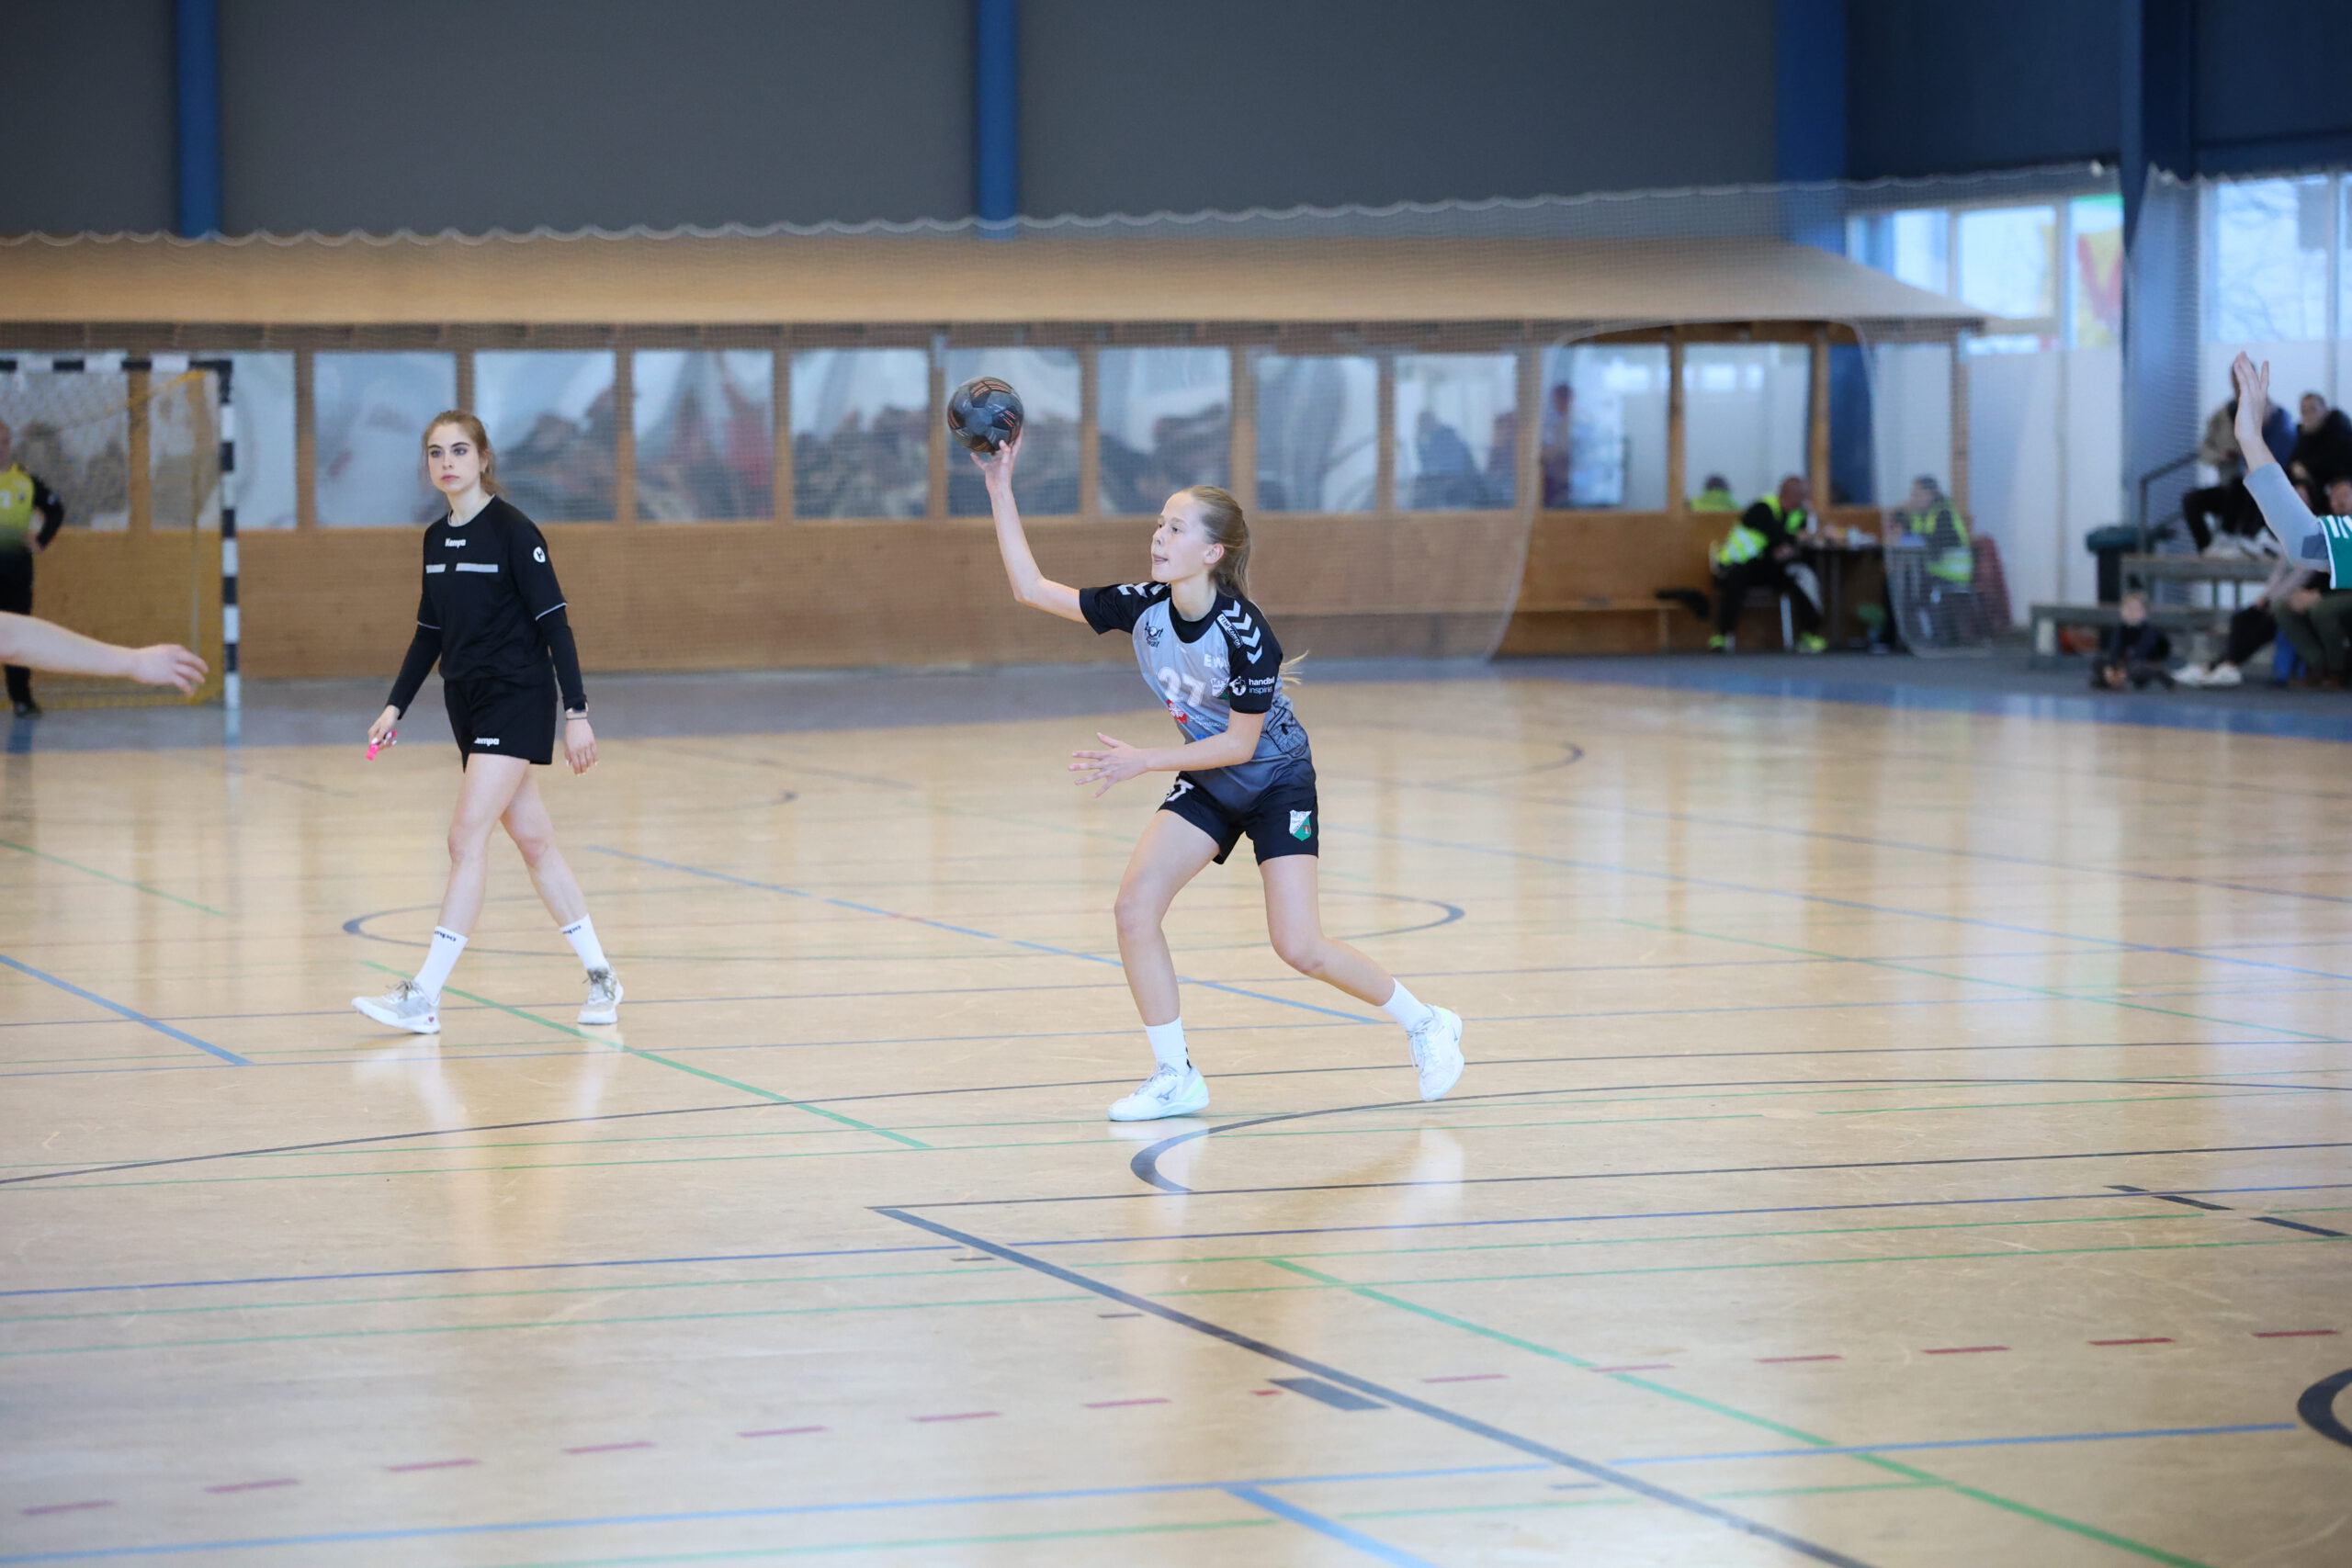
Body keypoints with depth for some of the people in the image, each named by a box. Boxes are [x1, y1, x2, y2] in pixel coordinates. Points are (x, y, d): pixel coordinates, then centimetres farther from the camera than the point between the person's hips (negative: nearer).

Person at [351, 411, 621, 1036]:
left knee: (467, 836, -14)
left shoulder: (513, 531, -12)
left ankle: (424, 997, -16)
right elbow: (430, 632, 18)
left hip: (518, 701, -8)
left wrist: (576, 712, -16)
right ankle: (600, 977, 19)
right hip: (470, 704, 8)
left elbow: (553, 622, -13)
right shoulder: (436, 539, 10)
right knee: (533, 841, 10)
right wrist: (395, 706, 12)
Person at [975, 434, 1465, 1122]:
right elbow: (1033, 589, -11)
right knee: (1134, 909, -11)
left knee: (1298, 947, -12)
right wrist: (1000, 488, -17)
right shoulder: (1143, 607, -14)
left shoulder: (1246, 635, -30)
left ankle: (1427, 1025, 13)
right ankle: (1175, 1078, 0)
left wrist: (1143, 760, -27)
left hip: (1277, 782, -6)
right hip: (1207, 784, 6)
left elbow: (1240, 742, -22)